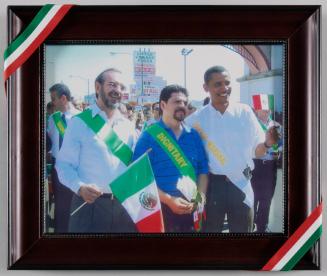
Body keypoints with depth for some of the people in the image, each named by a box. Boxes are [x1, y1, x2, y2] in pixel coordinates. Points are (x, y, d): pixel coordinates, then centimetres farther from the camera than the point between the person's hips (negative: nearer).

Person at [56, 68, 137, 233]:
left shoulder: (128, 126, 12)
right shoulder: (79, 122, -1)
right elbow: (64, 165, -5)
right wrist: (80, 187, -22)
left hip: (124, 205, 4)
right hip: (89, 204, -4)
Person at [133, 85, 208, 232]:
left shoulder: (194, 135, 8)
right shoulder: (149, 136, -4)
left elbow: (203, 170, 10)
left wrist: (200, 197, -6)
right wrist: (169, 200, -17)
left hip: (192, 208, 4)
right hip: (161, 208, -4)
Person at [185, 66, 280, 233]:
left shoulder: (244, 112, -2)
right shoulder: (196, 119, -4)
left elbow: (256, 151, 1)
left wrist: (267, 143, -20)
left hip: (240, 184, 1)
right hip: (211, 185, -1)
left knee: (242, 231, 11)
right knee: (211, 230, 12)